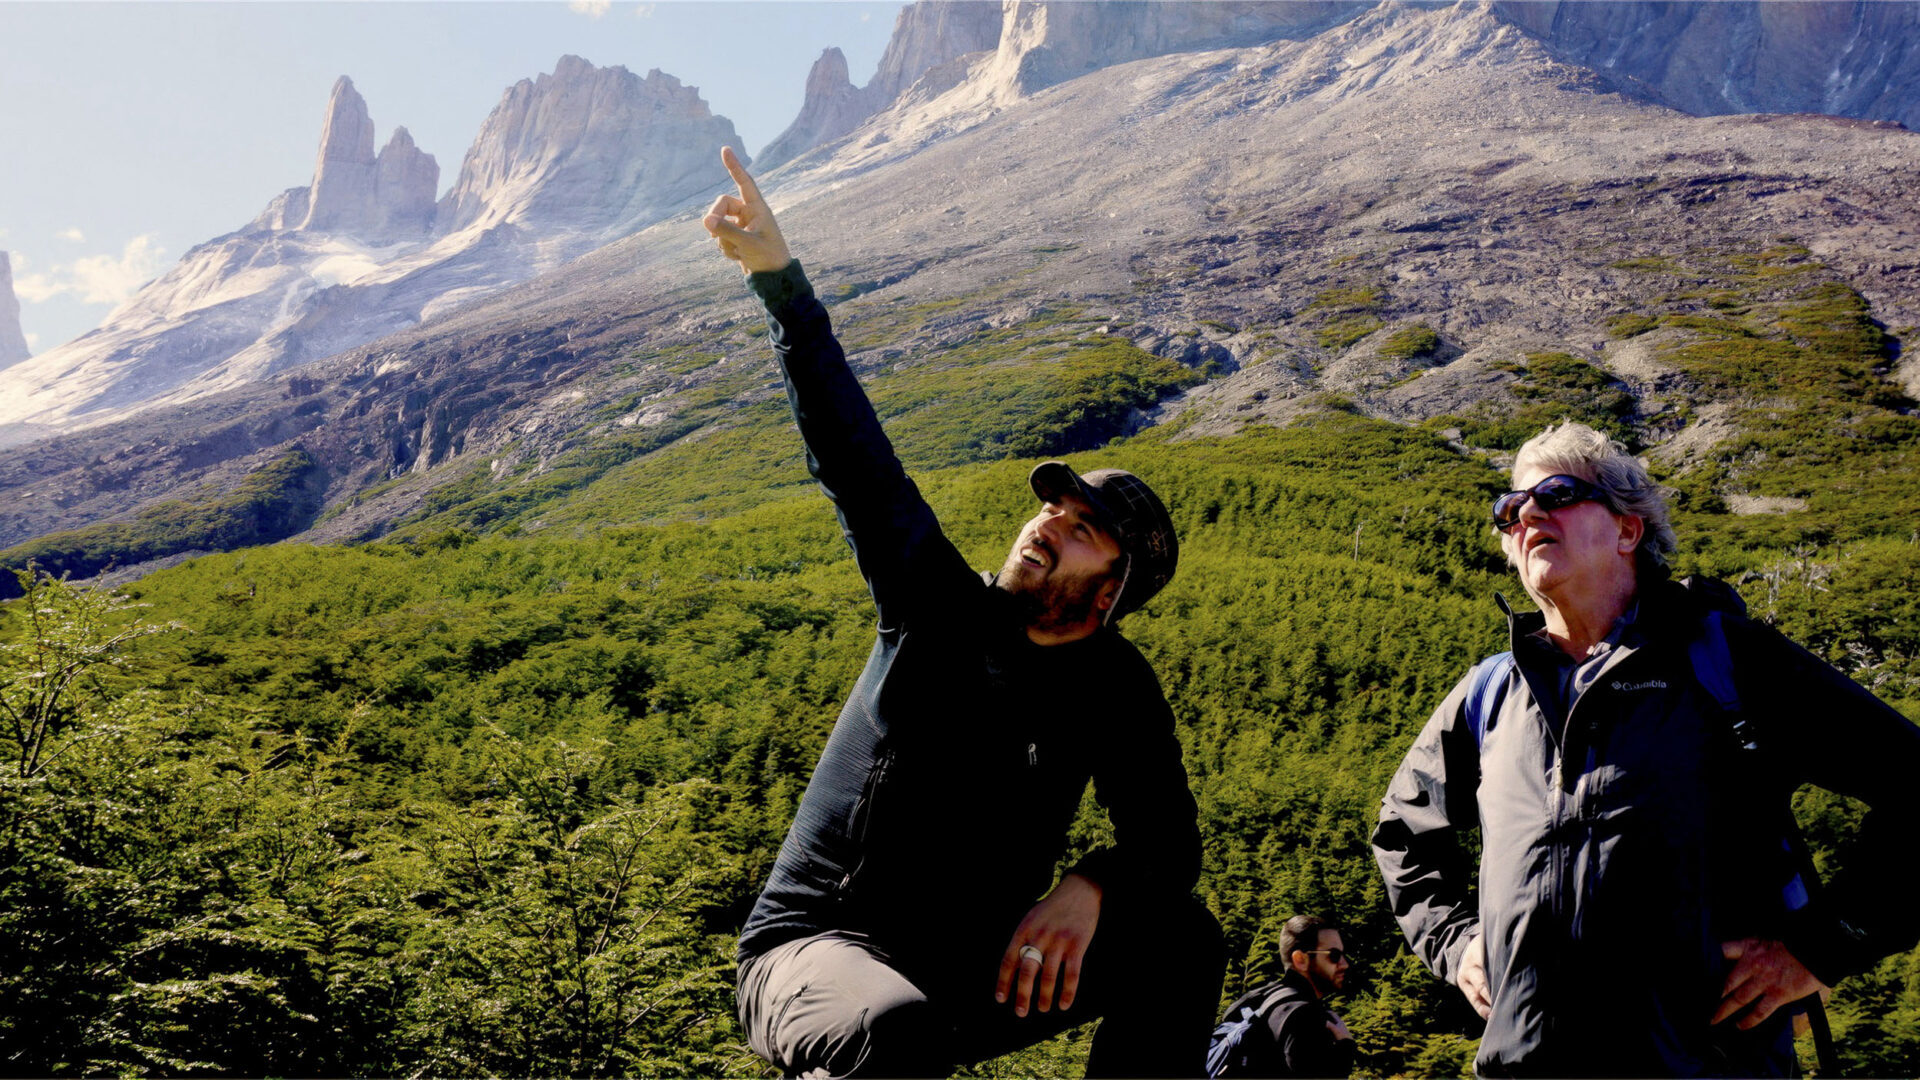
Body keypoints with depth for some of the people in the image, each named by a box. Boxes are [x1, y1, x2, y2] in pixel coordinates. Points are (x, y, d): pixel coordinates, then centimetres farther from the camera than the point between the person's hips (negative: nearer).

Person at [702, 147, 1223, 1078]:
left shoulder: (1115, 690, 1)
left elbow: (1168, 839, -4)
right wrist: (778, 279, -19)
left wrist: (1091, 885, -27)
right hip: (812, 955, -3)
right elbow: (849, 447, -12)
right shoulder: (939, 604, -4)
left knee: (1179, 942, -19)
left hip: (966, 979, 3)